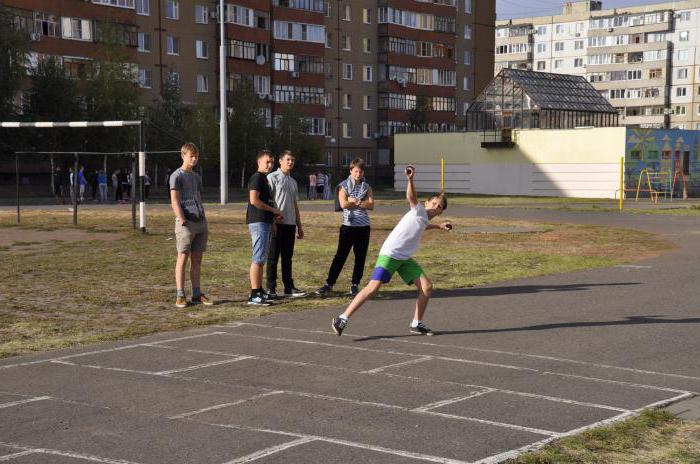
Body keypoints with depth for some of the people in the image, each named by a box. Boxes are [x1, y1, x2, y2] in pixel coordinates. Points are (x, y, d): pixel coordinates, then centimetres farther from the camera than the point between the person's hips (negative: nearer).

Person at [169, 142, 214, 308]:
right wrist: (182, 221, -17)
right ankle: (180, 295, -2)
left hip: (200, 222, 7)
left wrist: (204, 221, 15)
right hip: (186, 223, -7)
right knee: (183, 257, -4)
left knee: (197, 259, 8)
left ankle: (197, 294, 12)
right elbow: (174, 201, -10)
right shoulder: (177, 176, -3)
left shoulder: (196, 177, 19)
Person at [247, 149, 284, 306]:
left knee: (261, 259, 13)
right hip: (258, 222, -10)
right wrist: (273, 210, -13)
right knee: (258, 259, -10)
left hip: (265, 222, 10)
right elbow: (254, 200, -22)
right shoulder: (257, 177, -11)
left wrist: (274, 215, 12)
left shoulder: (264, 178, 20)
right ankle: (254, 295, -11)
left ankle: (259, 291, 20)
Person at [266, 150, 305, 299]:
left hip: (290, 224, 7)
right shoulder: (272, 178, -3)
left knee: (287, 257, 10)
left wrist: (299, 225, 20)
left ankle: (289, 288, 13)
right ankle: (271, 289, 2)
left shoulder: (293, 182, 19)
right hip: (277, 224, -7)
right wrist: (271, 222, -17)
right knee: (273, 257, -2)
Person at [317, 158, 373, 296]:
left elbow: (371, 205, -4)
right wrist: (362, 203, -8)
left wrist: (354, 201, -14)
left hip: (364, 226, 3)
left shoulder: (366, 187, 9)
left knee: (360, 257, 5)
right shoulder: (343, 186, 1)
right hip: (348, 225, -3)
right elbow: (343, 204, -15)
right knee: (340, 255, -2)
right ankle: (329, 284, 4)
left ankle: (355, 285, 14)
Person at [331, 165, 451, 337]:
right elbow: (411, 197, -28)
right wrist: (410, 180, -45)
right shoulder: (419, 210, -4)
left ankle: (416, 324, 10)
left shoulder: (424, 219, 18)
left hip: (405, 258, 9)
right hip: (390, 254, -8)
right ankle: (342, 319, -17)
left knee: (427, 286, -2)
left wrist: (439, 226, 45)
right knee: (373, 287, -20)